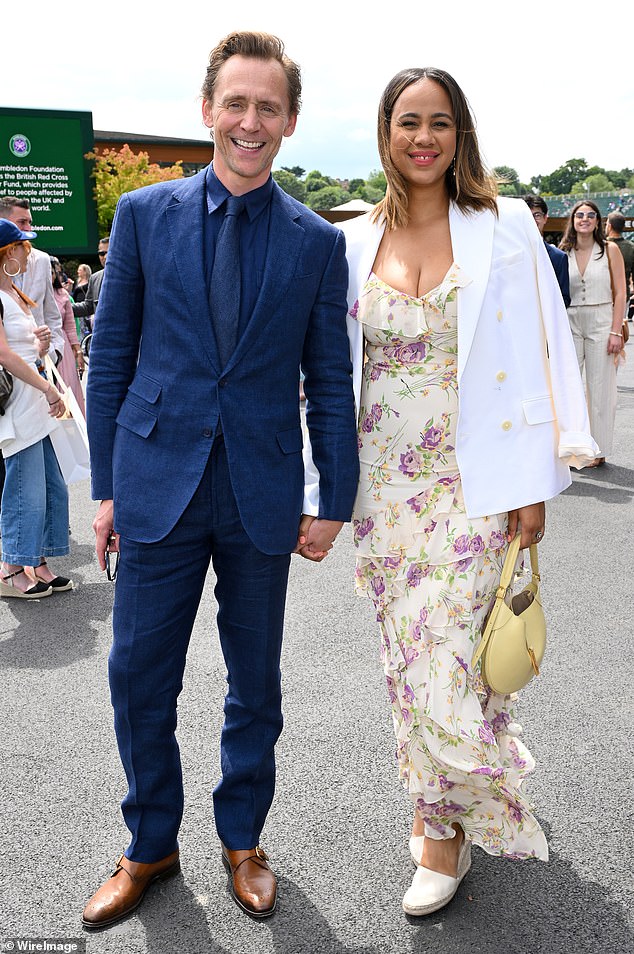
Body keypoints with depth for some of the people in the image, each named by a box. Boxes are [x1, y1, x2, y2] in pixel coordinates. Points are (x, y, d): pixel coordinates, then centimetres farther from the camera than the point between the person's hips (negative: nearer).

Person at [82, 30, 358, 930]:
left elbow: (331, 381, 4)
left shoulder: (317, 241, 2)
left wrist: (335, 501, 1)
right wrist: (106, 485, 1)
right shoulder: (144, 214, 3)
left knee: (256, 680, 13)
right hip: (158, 484, 0)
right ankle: (151, 845, 31)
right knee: (139, 677, 7)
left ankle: (242, 839, 36)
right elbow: (110, 357, 4)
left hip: (263, 493, 0)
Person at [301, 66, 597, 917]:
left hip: (471, 486, -3)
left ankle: (447, 827, 21)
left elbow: (534, 356, -2)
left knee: (450, 656, -3)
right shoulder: (355, 242, 6)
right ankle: (439, 800, 36)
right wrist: (322, 498, 5)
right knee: (408, 655, 12)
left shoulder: (502, 227, -1)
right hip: (384, 485, 3)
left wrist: (532, 487, -7)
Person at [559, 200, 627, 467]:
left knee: (600, 387, 1)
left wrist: (616, 331, -9)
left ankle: (598, 450, 9)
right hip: (570, 323, 2)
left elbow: (620, 293, -1)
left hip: (601, 323, -2)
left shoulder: (610, 250, 1)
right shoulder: (563, 253, 7)